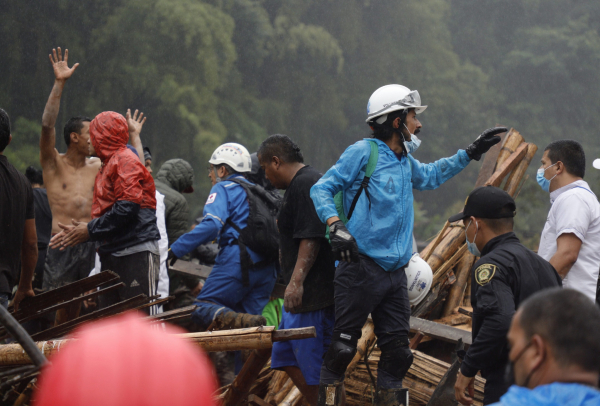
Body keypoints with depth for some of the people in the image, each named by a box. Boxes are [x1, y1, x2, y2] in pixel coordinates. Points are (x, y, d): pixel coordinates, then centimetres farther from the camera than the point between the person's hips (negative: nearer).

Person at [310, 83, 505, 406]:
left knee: (397, 351, 7)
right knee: (342, 347, -8)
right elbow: (321, 189, -8)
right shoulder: (363, 153, -5)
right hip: (361, 268, -8)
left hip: (395, 272, 8)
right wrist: (335, 225, -24)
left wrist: (470, 153, 38)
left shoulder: (405, 163, 19)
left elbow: (431, 176, 41)